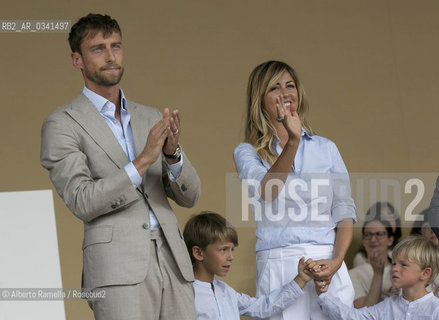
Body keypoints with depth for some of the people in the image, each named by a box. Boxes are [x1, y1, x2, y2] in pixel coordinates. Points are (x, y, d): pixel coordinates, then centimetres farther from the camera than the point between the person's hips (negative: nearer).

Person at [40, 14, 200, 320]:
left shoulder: (151, 119, 18)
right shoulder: (62, 125, 2)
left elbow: (189, 195, 13)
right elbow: (83, 202, -9)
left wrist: (172, 151, -8)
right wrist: (144, 160, -18)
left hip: (173, 260, 5)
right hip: (118, 265, -5)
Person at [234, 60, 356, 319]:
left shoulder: (326, 148, 13)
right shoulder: (247, 152, 7)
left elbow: (345, 212, 10)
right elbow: (268, 191, -14)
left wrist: (336, 261, -7)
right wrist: (293, 142, -27)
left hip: (328, 264, 2)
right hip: (277, 267, -2)